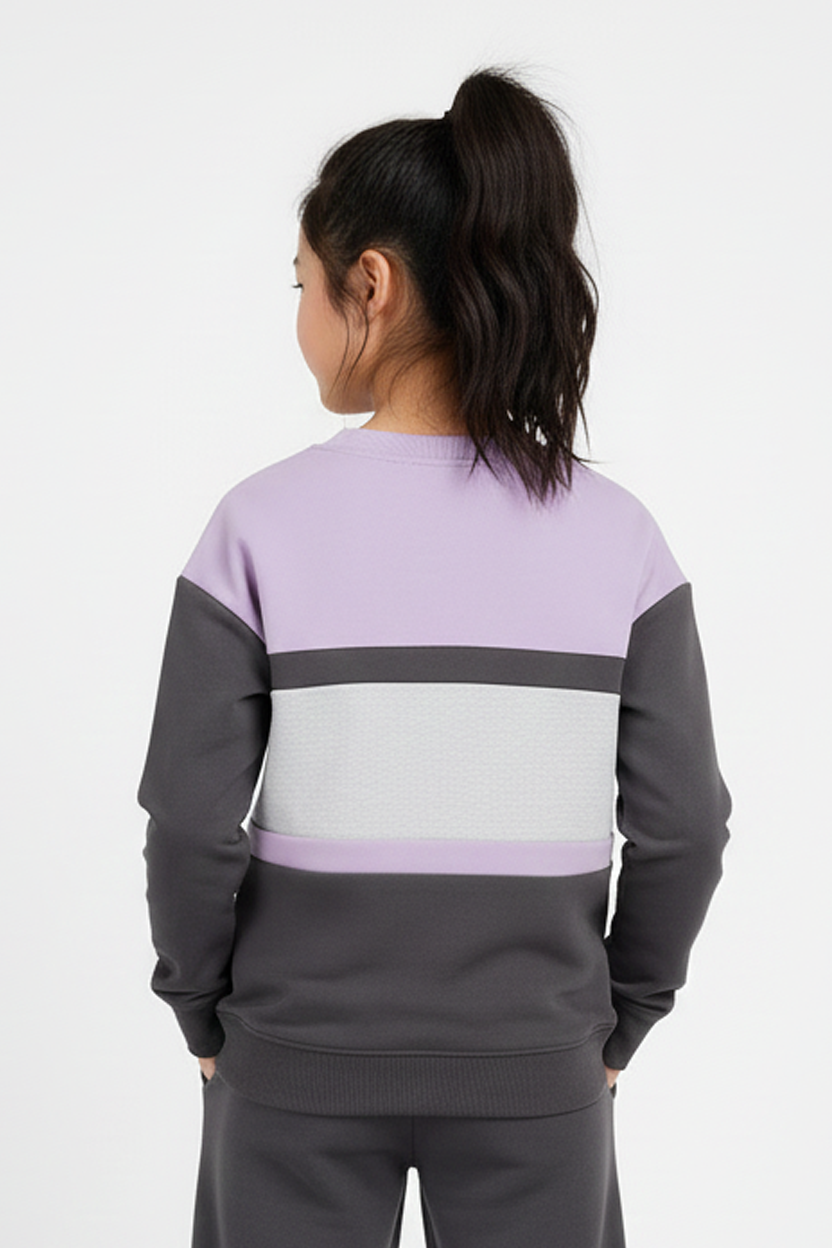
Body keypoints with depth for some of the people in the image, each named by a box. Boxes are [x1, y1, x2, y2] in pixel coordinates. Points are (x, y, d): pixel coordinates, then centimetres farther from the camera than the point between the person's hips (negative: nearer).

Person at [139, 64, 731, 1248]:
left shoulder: (264, 524, -14)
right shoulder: (616, 533, -9)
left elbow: (194, 820, -13)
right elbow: (682, 820, -7)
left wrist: (203, 1013, 3)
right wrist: (615, 1020, 7)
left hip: (300, 1063, -1)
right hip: (533, 1067, 1)